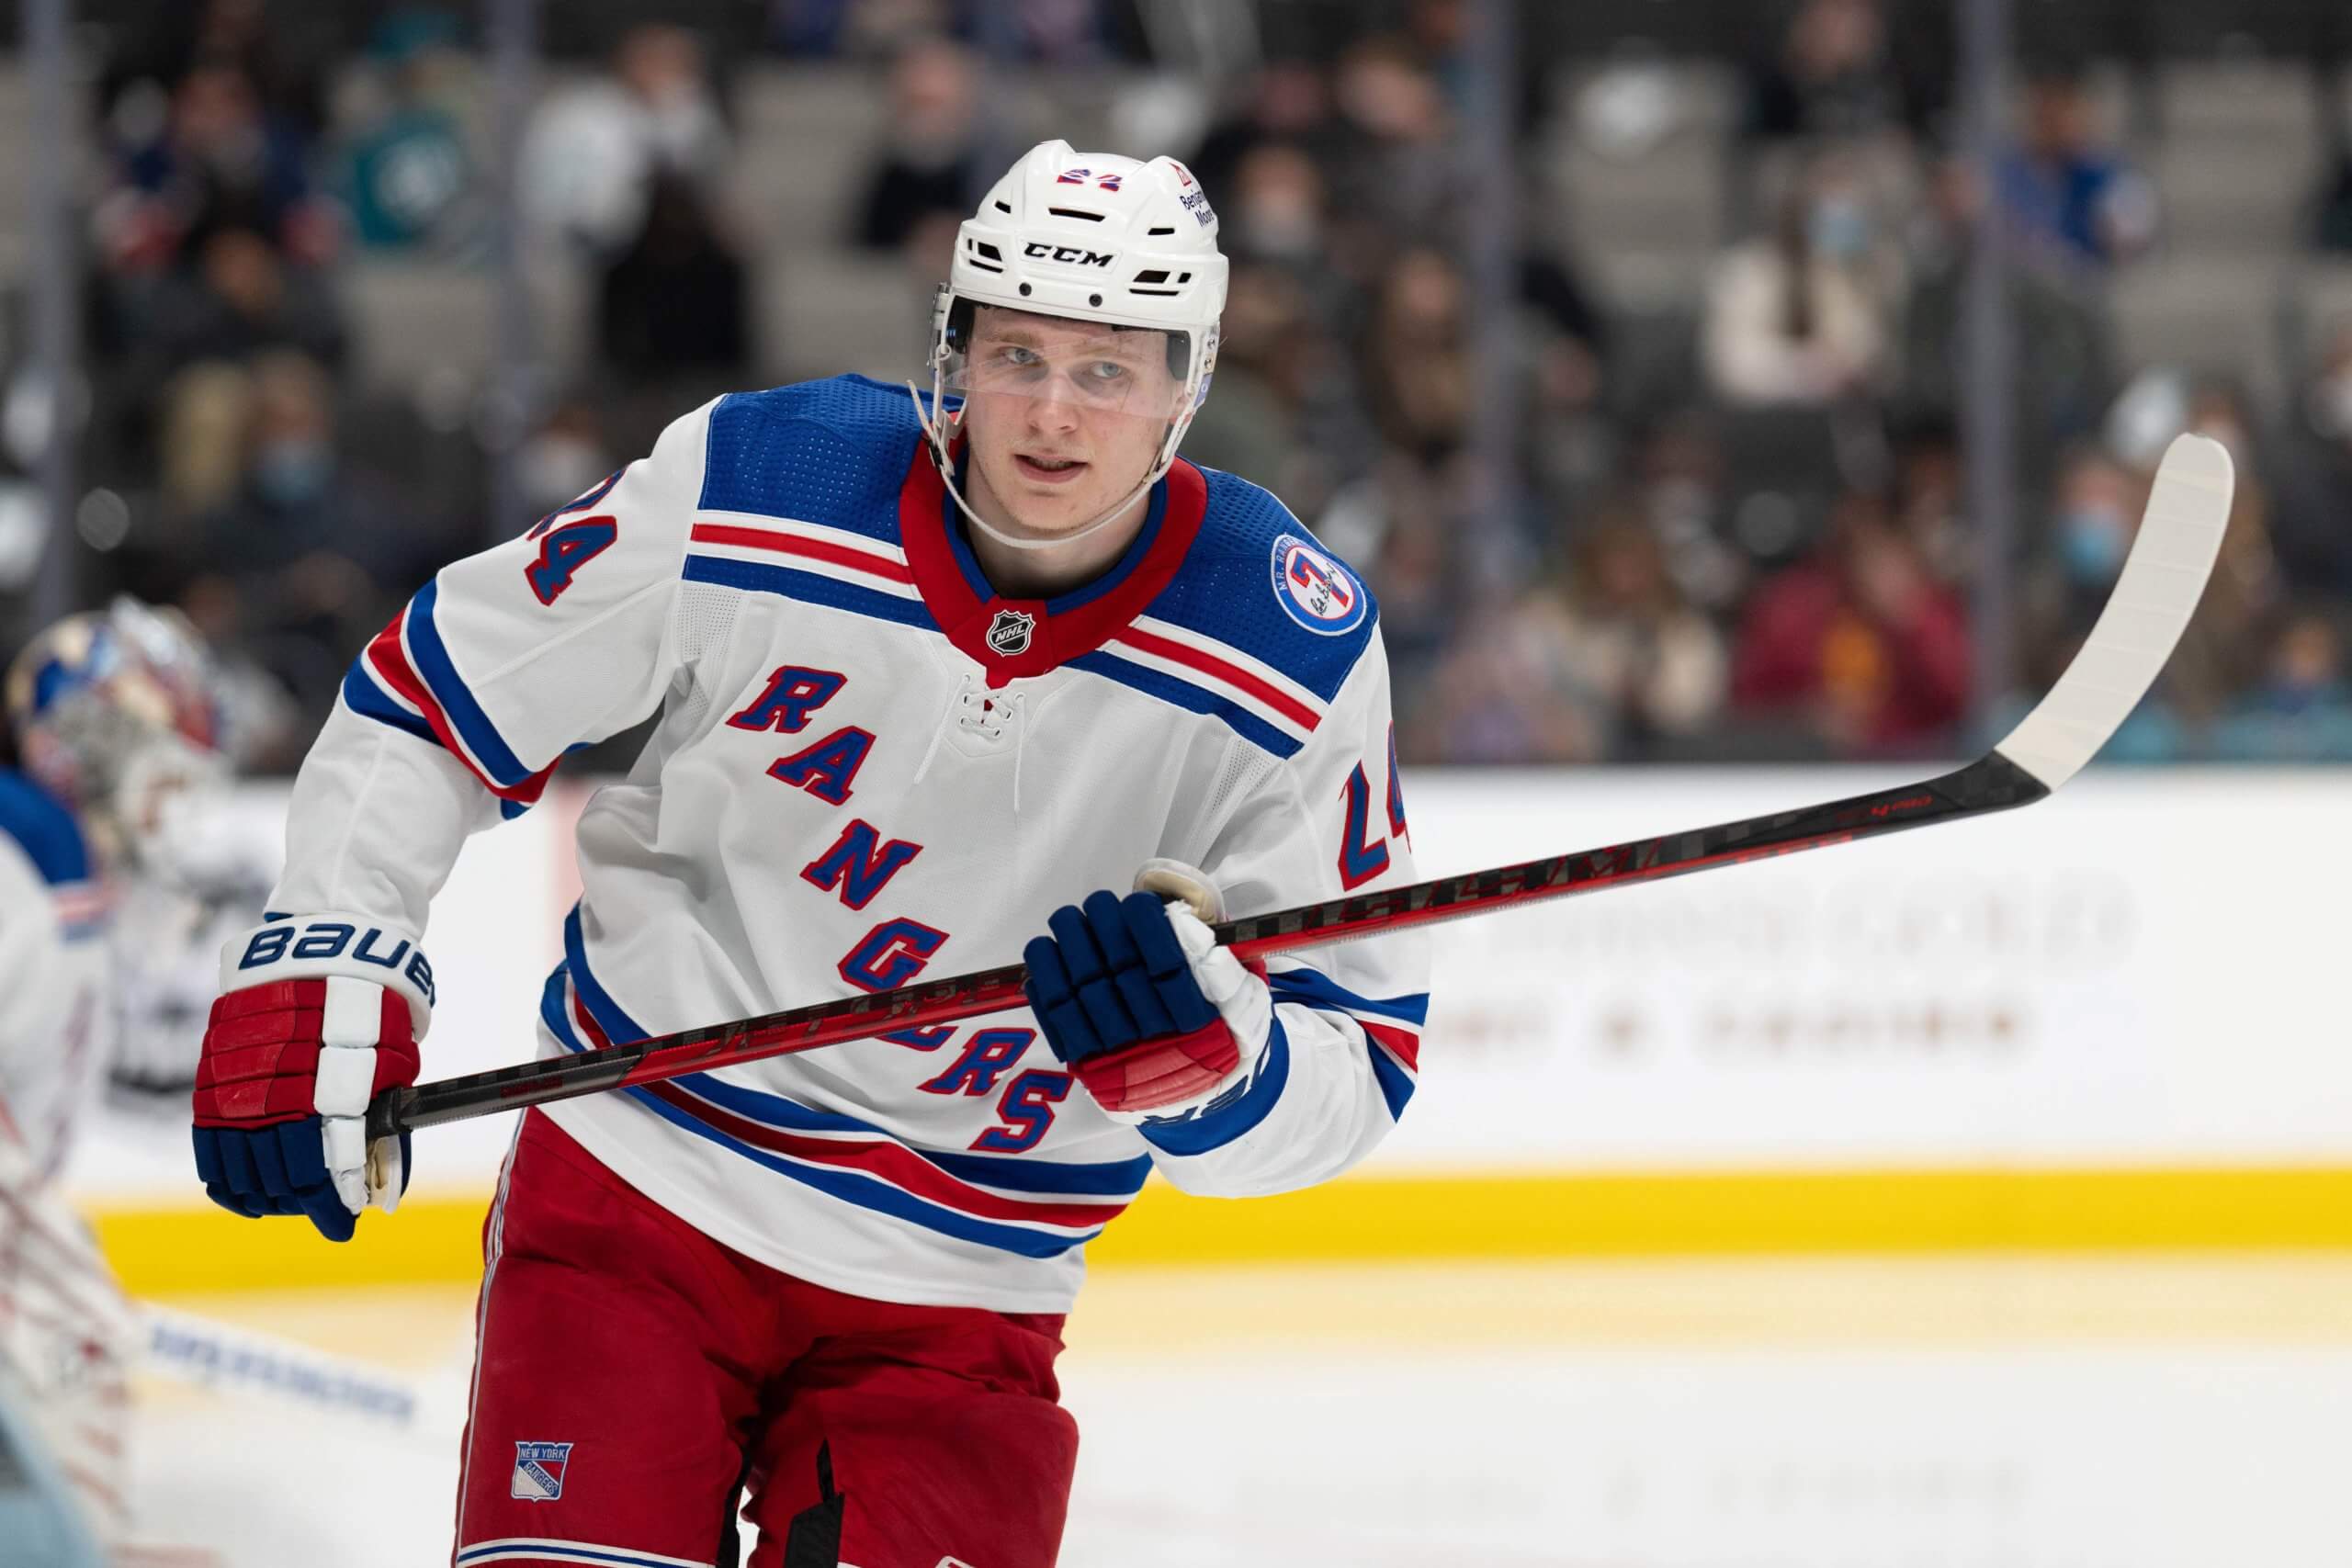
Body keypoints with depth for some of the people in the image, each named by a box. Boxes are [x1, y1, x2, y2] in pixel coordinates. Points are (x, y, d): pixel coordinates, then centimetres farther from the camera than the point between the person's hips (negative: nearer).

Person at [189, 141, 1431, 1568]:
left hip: (953, 1304, 1)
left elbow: (1356, 1070, -7)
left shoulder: (1299, 659, -10)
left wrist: (1204, 1052, -28)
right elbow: (431, 699, 2)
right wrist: (317, 967, -7)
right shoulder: (745, 492, -11)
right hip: (638, 1196, -1)